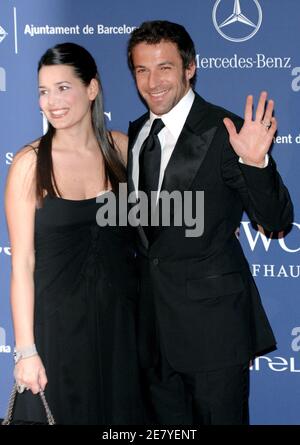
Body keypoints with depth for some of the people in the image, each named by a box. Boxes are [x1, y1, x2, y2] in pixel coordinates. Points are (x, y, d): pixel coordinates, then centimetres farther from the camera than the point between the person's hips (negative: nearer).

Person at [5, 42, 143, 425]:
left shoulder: (121, 147, -2)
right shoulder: (30, 164, -11)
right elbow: (22, 263, -10)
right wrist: (26, 350, -11)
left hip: (120, 320, 3)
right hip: (58, 321, -3)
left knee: (120, 412, 16)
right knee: (61, 411, 10)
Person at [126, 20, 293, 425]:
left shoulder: (223, 132, -14)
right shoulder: (137, 133, 8)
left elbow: (276, 221, -17)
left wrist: (255, 162, -32)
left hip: (211, 318, -6)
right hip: (153, 316, 6)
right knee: (165, 423, 19)